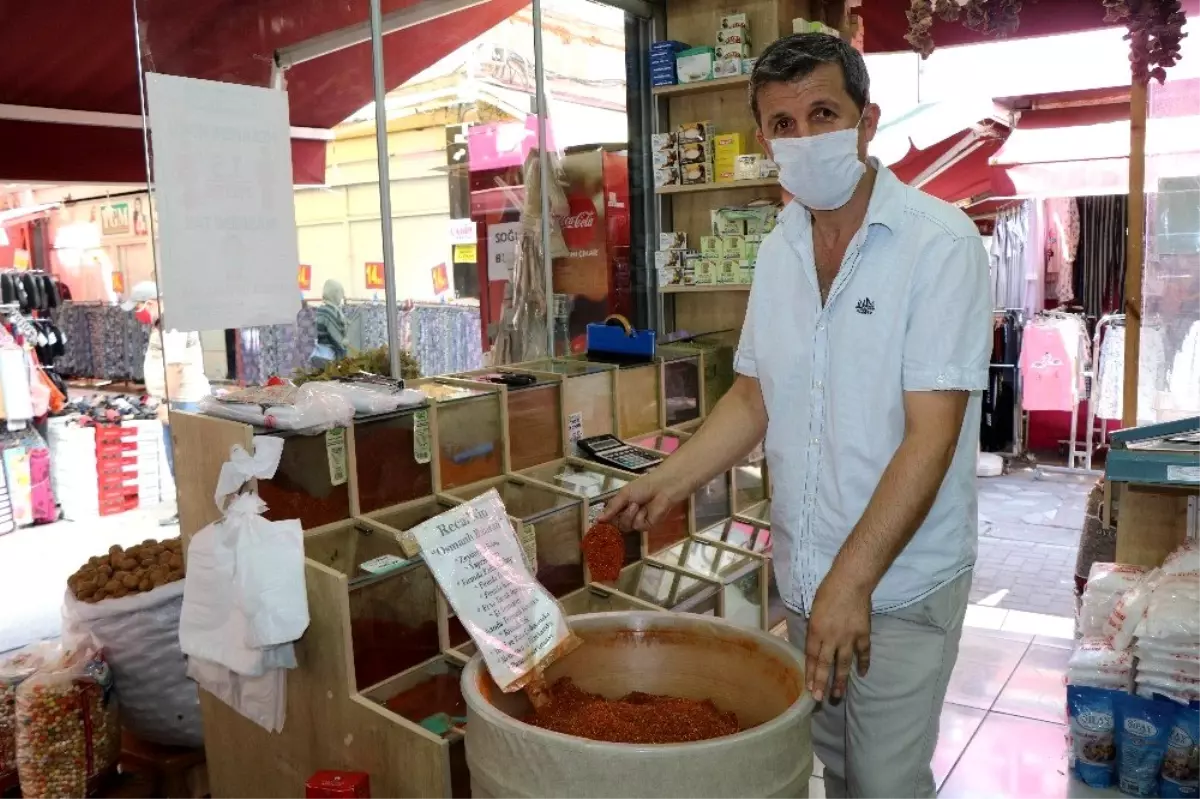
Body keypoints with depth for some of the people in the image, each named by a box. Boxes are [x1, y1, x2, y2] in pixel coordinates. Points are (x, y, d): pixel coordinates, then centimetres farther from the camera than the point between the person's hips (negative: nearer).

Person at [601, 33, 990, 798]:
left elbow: (931, 434, -20)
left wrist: (852, 579, -23)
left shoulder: (939, 243, -15)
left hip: (899, 582, -5)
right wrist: (669, 482, 0)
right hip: (801, 572, 6)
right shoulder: (779, 249, 4)